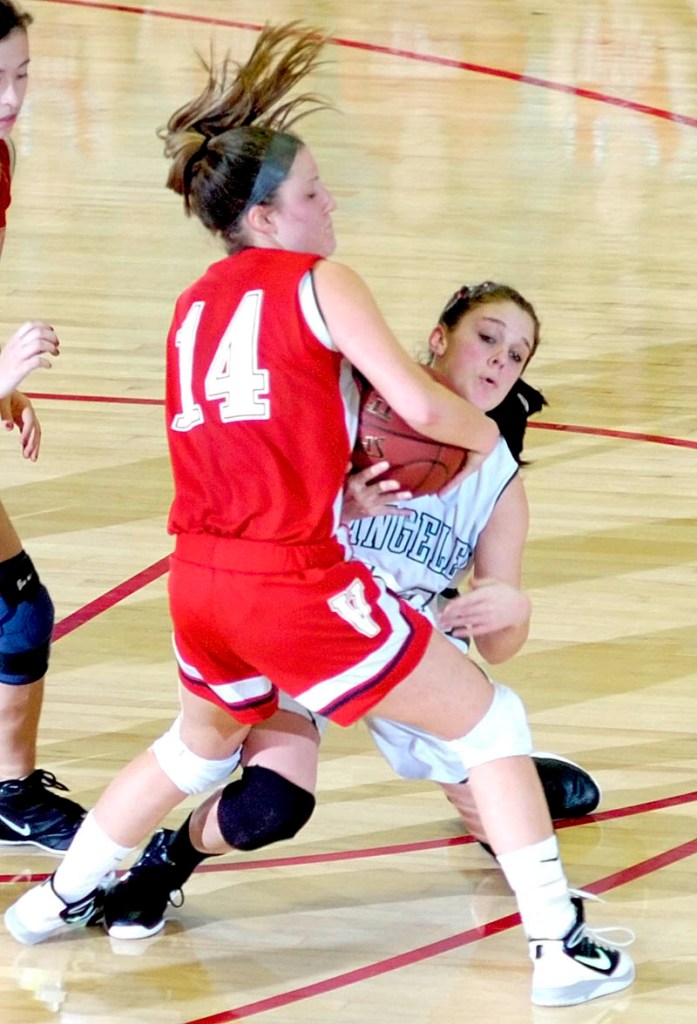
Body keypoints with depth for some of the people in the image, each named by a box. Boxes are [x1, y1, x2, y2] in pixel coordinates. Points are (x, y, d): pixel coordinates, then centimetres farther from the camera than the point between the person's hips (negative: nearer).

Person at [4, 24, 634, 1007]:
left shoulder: (194, 306, 15)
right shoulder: (318, 282, -5)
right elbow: (422, 407, -10)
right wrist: (483, 431, 9)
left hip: (198, 577, 7)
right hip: (295, 580, -7)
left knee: (202, 741, 36)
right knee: (490, 718, 7)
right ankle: (562, 944, 2)